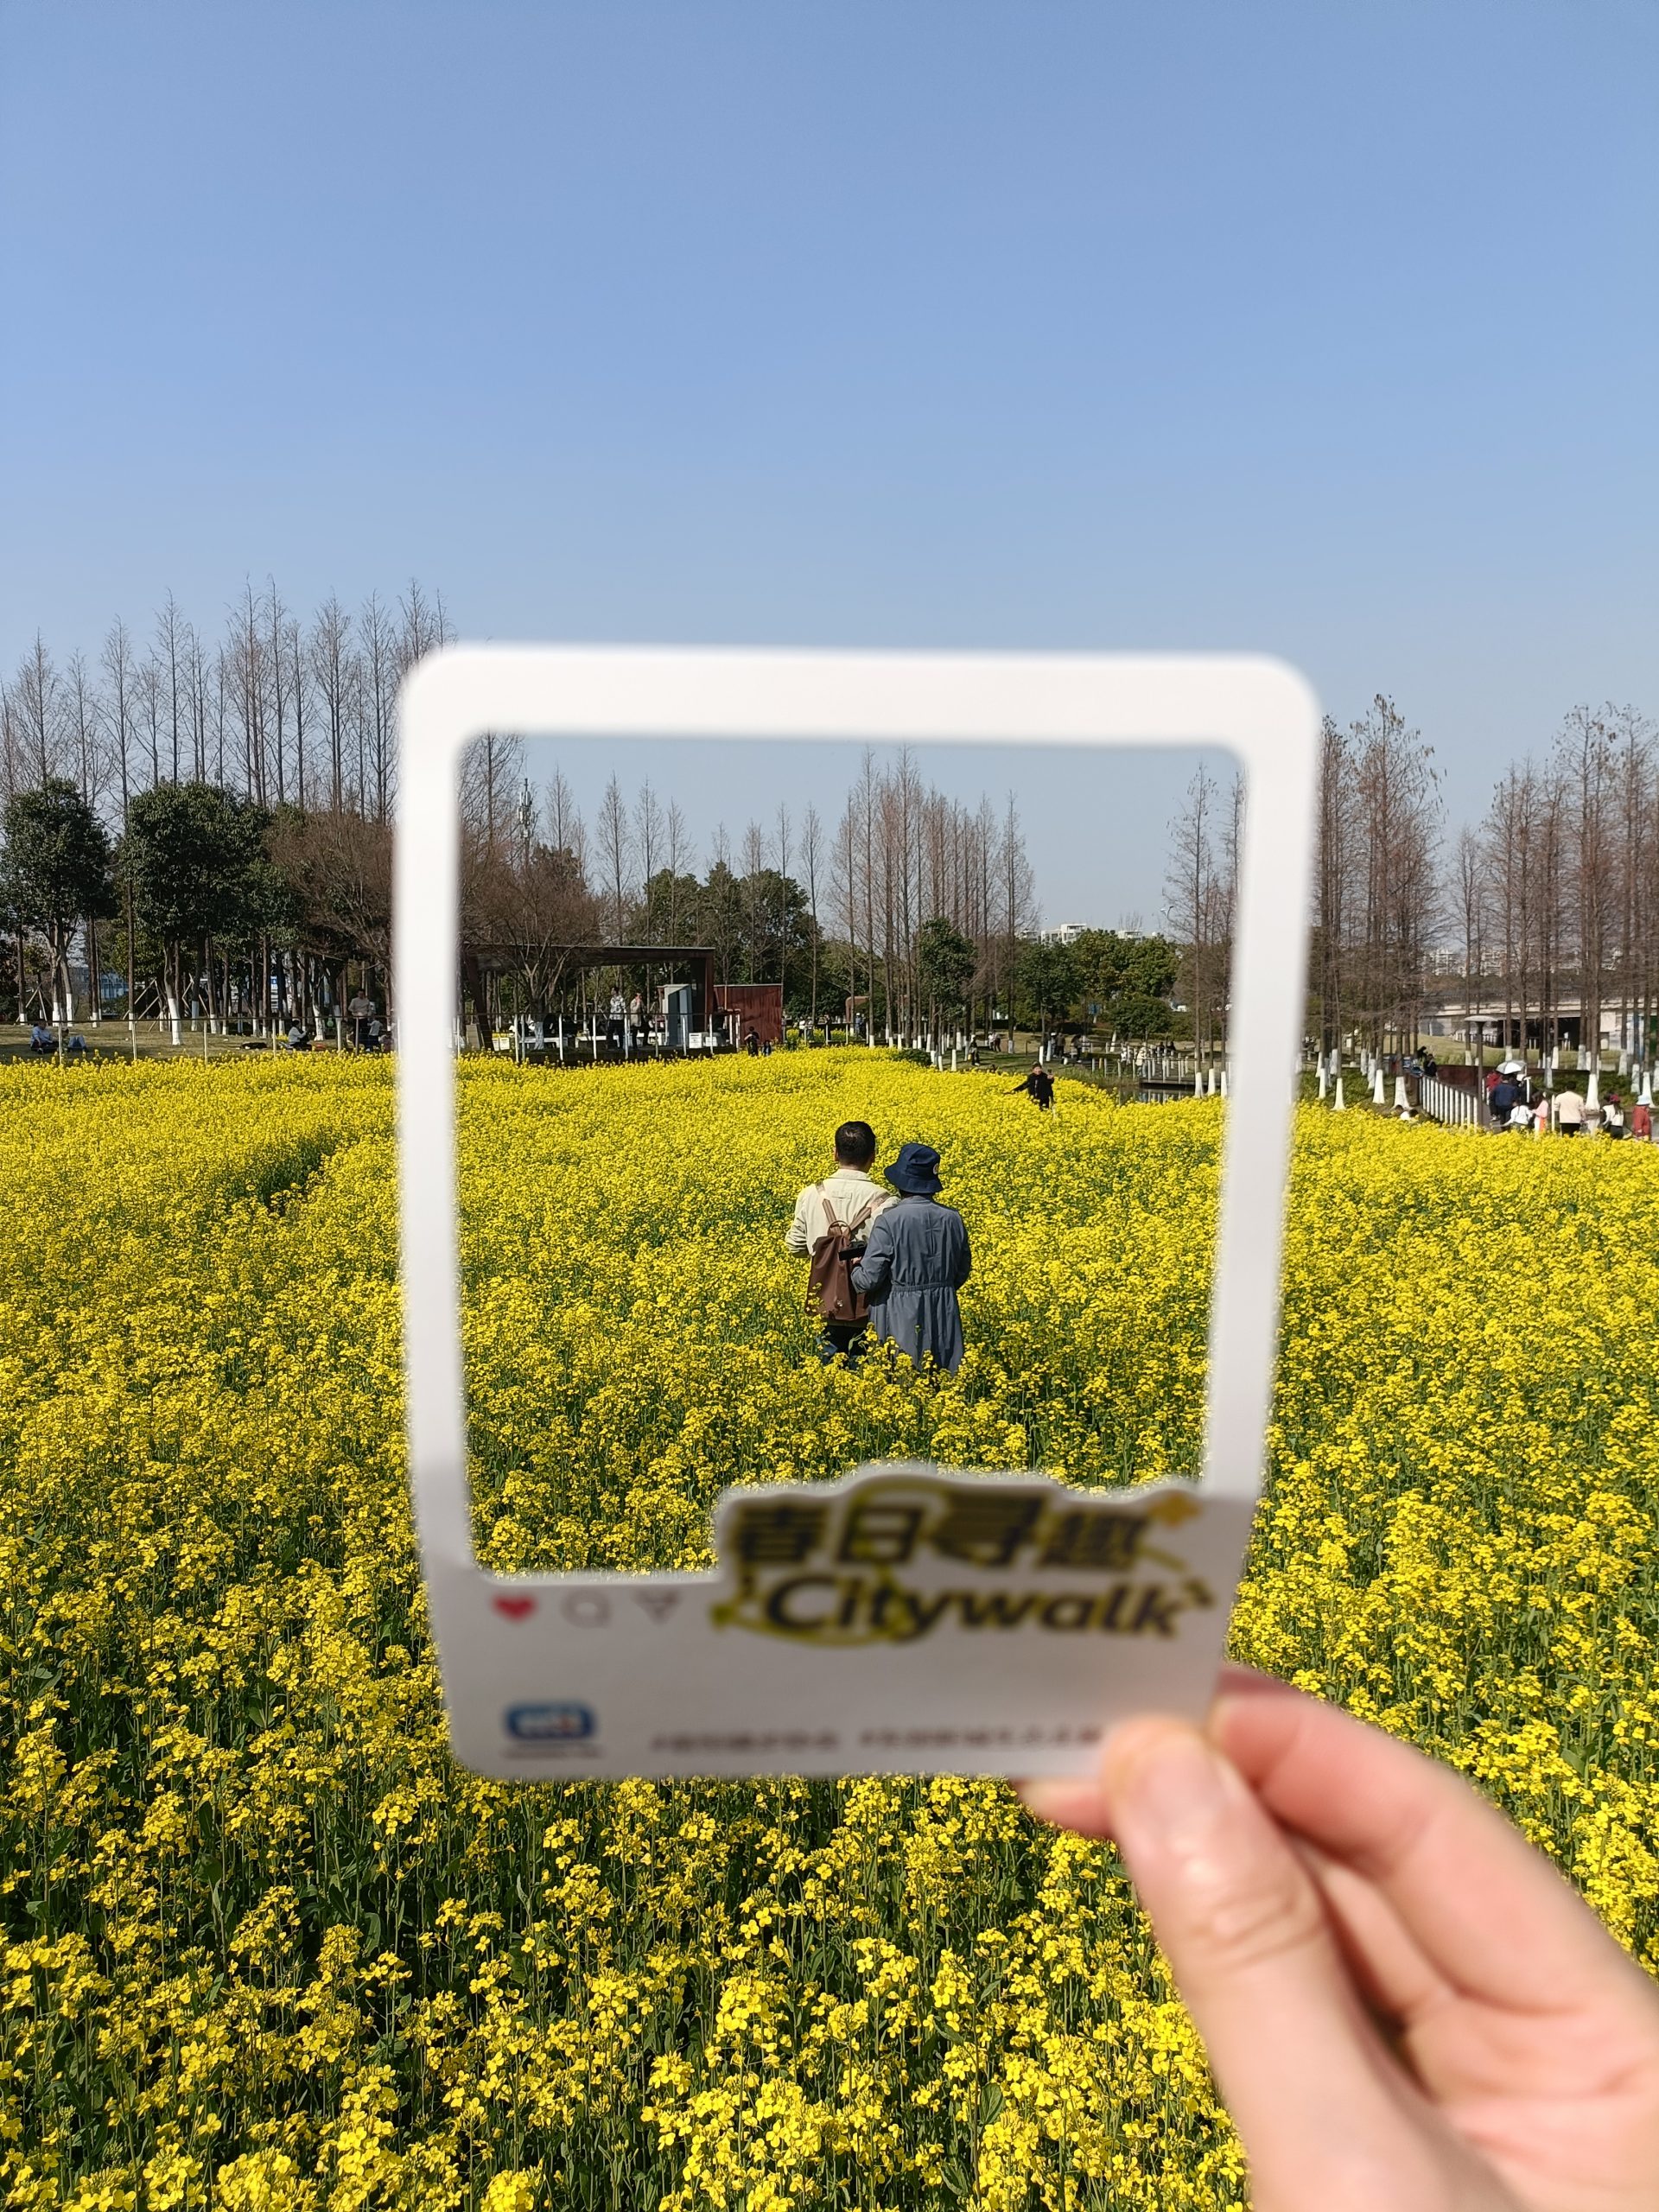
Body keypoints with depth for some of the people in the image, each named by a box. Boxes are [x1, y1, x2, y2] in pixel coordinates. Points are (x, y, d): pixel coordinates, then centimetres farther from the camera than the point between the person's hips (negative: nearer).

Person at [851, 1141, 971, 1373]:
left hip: (900, 1319, -5)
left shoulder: (889, 1221, -16)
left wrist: (853, 1271, 7)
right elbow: (962, 1273, 10)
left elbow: (869, 1279, -14)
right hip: (943, 1317, 5)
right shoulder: (953, 1219, 0)